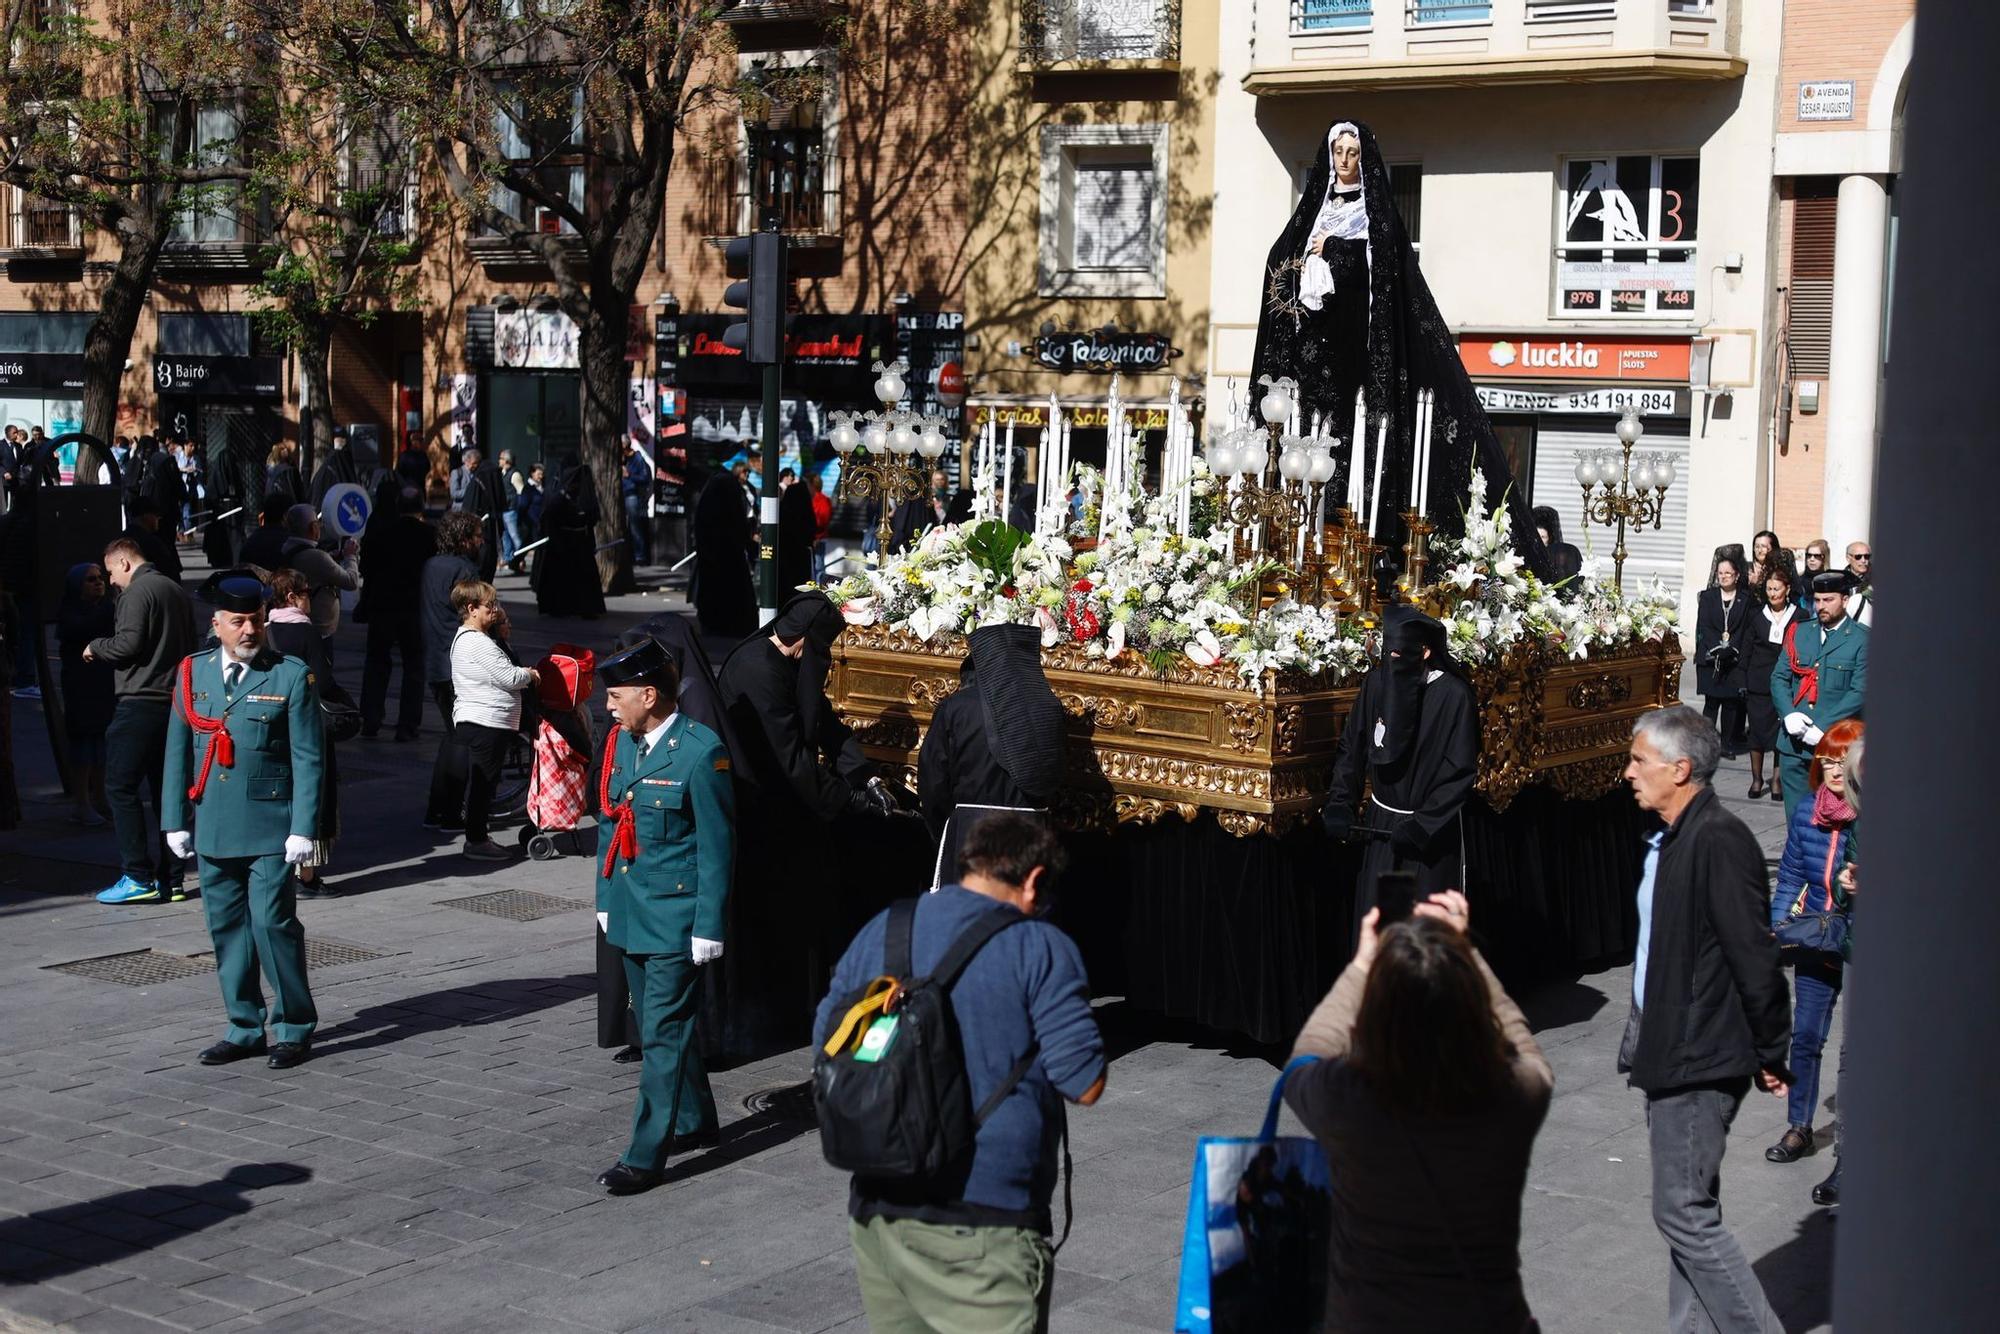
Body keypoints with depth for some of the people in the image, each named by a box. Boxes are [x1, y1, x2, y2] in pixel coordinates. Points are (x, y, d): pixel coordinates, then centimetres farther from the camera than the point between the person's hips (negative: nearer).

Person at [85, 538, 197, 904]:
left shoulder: (137, 591, -10)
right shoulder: (177, 591, 17)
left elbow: (128, 643, -18)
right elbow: (190, 646, 22)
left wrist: (95, 647, -1)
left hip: (140, 702, -9)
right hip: (173, 702, 9)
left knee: (120, 786, -4)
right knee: (165, 788, 10)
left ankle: (138, 877, -8)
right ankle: (170, 879, 10)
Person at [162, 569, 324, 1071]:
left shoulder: (292, 676, -4)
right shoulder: (192, 673, 9)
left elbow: (308, 759, -5)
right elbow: (178, 752, 13)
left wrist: (303, 828, -11)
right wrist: (176, 821, 10)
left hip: (270, 829, -4)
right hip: (212, 830, 5)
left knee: (273, 923, -6)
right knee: (227, 927, 9)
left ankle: (294, 1026, 8)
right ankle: (245, 1027, 20)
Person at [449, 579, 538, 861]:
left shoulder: (466, 638, 16)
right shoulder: (478, 642, -18)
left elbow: (500, 672, 23)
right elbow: (509, 677, -20)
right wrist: (530, 674, -1)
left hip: (472, 723, 11)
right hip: (485, 723, -11)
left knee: (480, 782, 16)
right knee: (483, 780, -4)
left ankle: (477, 837, 23)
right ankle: (476, 841, 1)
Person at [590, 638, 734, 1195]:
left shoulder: (701, 752, -16)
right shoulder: (620, 744, 7)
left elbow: (717, 845, -14)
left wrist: (708, 927, -15)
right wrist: (605, 898, 17)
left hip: (675, 919, -8)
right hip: (629, 914, 8)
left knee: (664, 1034, -5)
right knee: (656, 1026, 18)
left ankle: (645, 1157, -2)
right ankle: (695, 1121, 35)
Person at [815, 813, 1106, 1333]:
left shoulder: (877, 933, 8)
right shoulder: (1040, 949, -9)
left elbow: (825, 1047, 16)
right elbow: (1086, 1085, -10)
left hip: (874, 1210, 6)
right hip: (979, 1223, -6)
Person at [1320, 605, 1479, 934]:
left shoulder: (1454, 695, -17)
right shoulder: (1377, 682, -4)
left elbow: (1461, 771, -15)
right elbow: (1352, 745, 6)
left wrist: (1422, 825, -19)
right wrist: (1339, 803, -4)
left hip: (1433, 831, -4)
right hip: (1382, 824, 4)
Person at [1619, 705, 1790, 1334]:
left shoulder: (1719, 841, -20)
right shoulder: (1669, 839, 11)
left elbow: (1755, 957, -20)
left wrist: (1770, 1056, -12)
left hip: (1700, 1059, -10)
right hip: (1671, 1051, 10)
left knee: (1685, 1212, -5)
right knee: (1688, 1210, 16)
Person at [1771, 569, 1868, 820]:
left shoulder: (1862, 640, -2)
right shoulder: (1799, 632, 13)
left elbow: (1860, 692, -9)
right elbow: (1779, 677, 11)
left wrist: (1823, 727, -16)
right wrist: (1788, 714, -7)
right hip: (1793, 742, 4)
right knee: (1795, 815, 8)